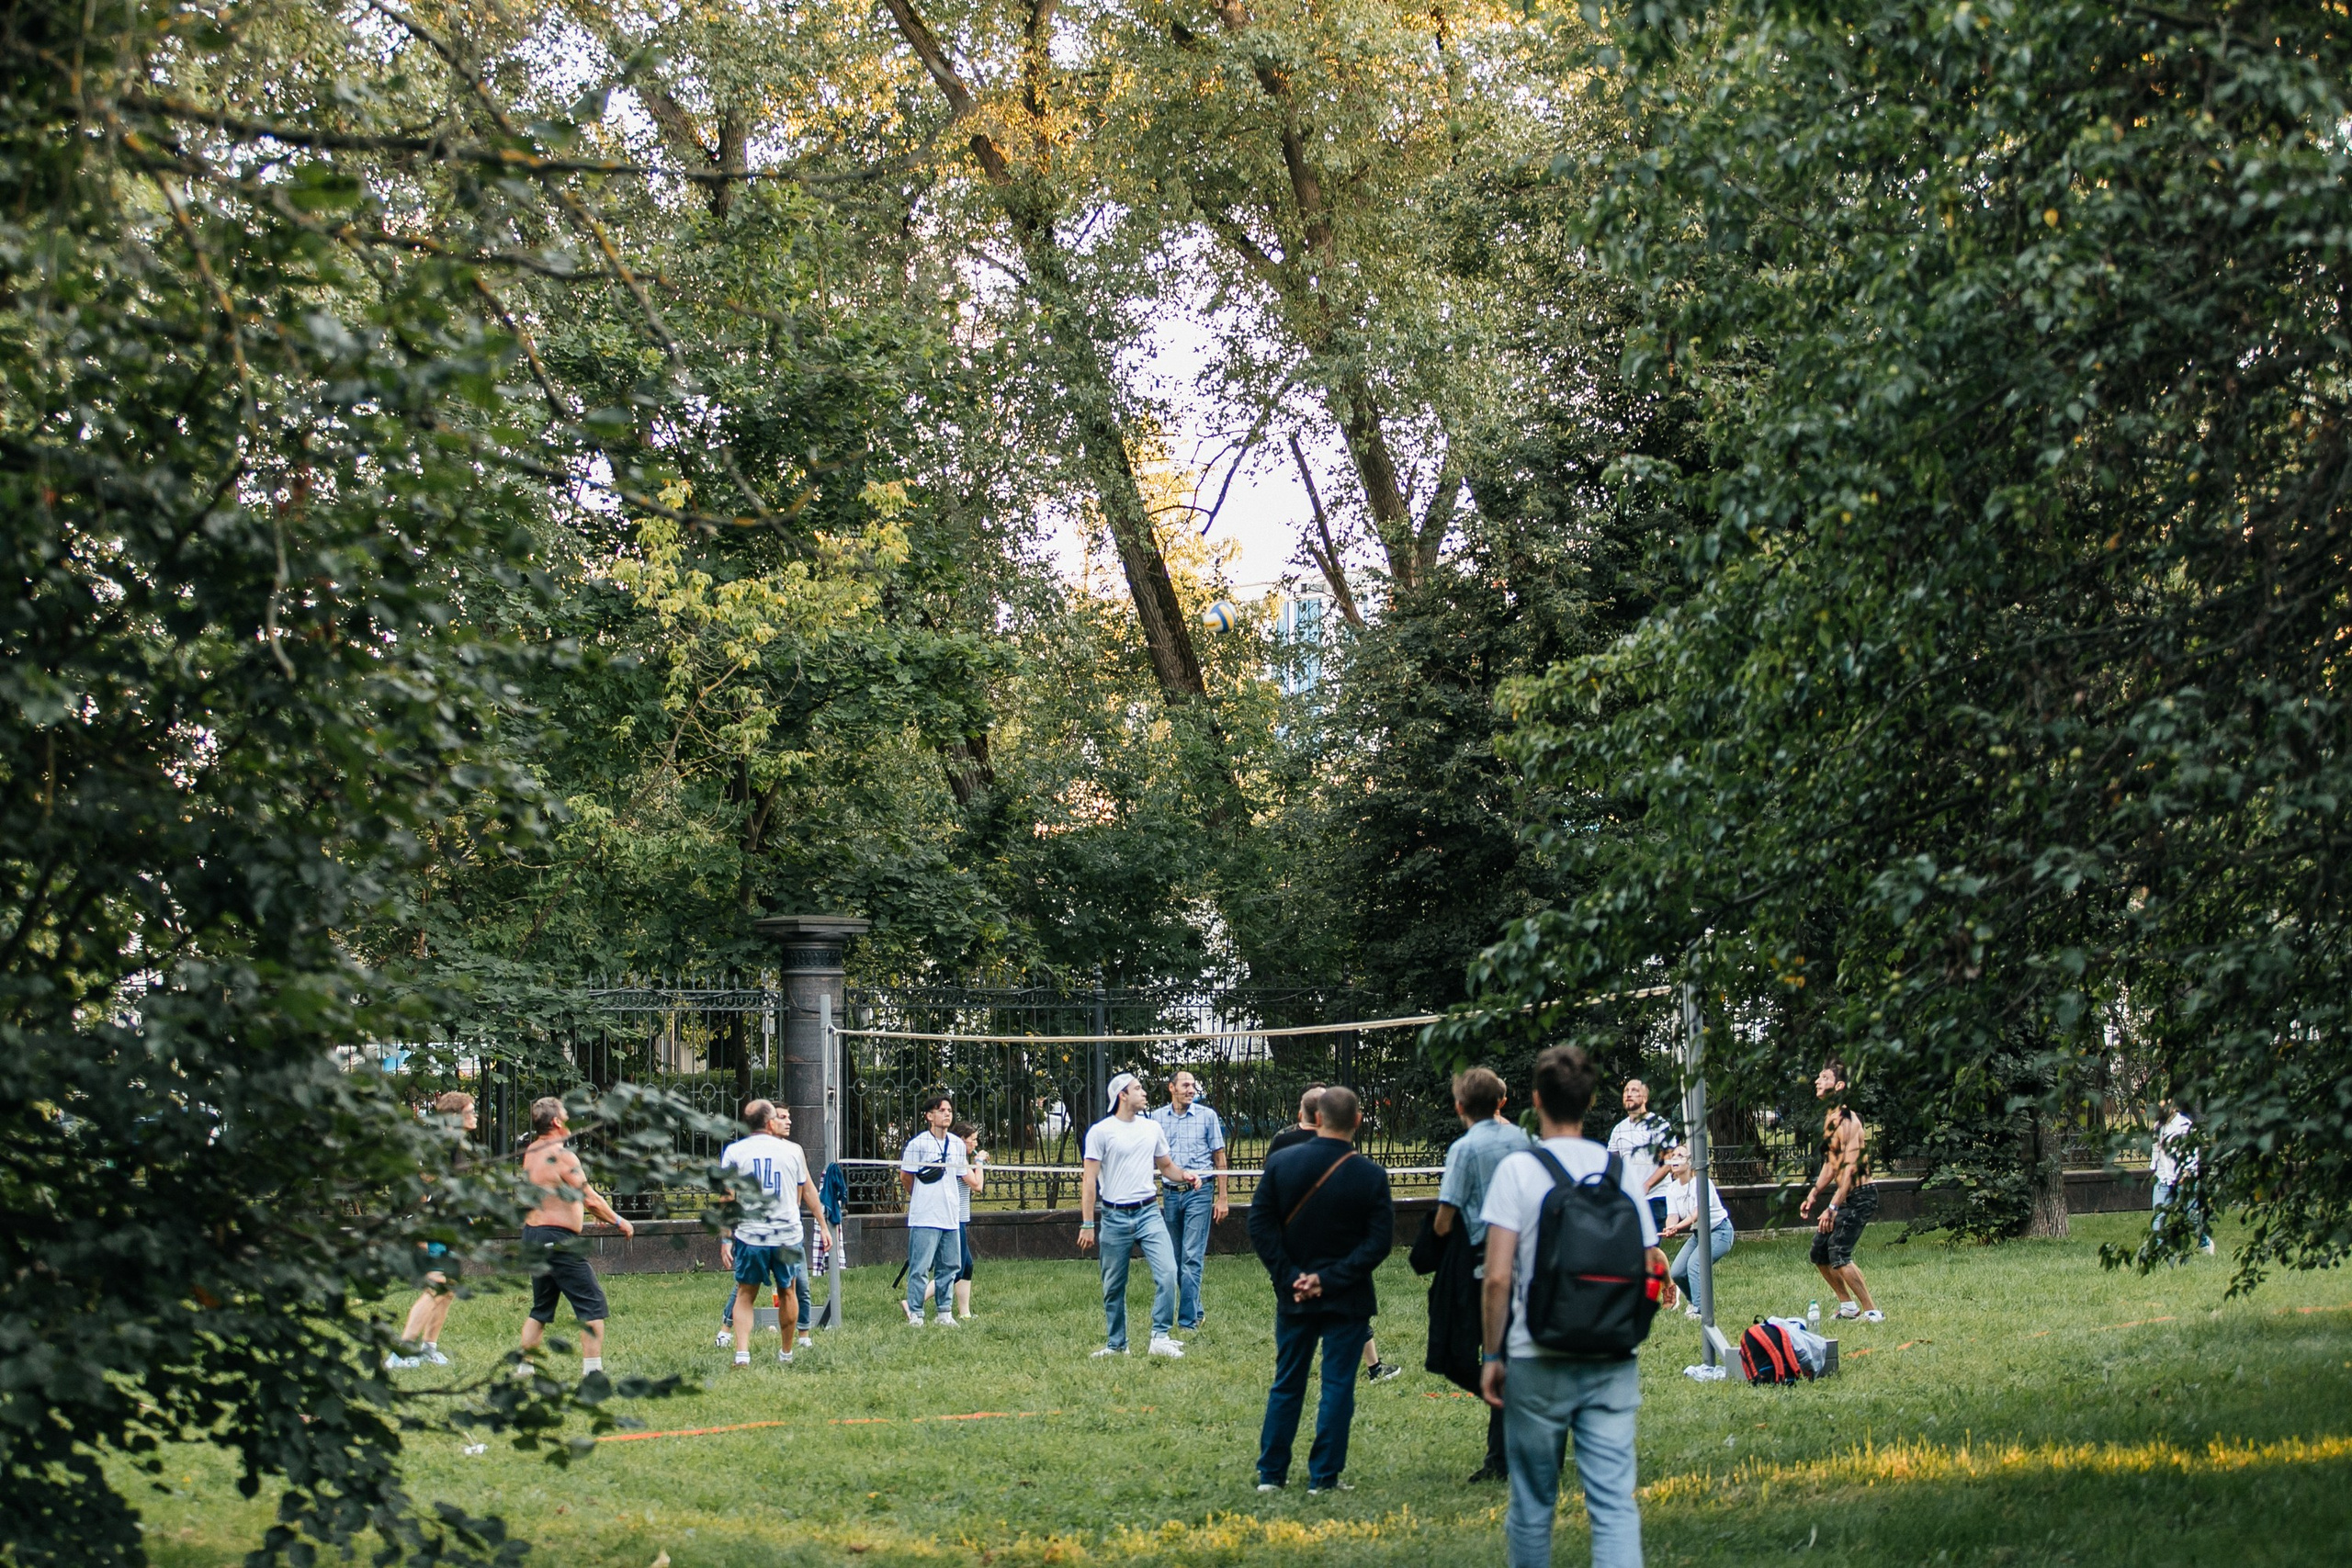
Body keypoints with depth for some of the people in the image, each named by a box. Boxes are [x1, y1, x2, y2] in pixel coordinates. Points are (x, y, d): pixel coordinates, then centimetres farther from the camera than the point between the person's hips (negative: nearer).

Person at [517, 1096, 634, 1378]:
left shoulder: (531, 1152, 10)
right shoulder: (562, 1155, -16)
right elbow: (591, 1199, -14)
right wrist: (619, 1222, -1)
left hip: (532, 1235, 9)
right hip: (558, 1239, -9)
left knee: (541, 1308, 18)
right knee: (592, 1304, -3)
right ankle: (592, 1372, -7)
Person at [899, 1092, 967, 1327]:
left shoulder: (957, 1144, 11)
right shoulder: (917, 1143, -5)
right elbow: (905, 1177, 4)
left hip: (951, 1217, 6)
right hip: (924, 1218, -6)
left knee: (949, 1267, 8)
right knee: (920, 1268, -7)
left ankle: (944, 1313, 16)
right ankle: (915, 1314, -1)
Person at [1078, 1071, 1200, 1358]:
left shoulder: (1152, 1128, 10)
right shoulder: (1100, 1132, -4)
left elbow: (1166, 1166, 23)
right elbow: (1089, 1180, -4)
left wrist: (1184, 1176, 0)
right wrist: (1087, 1224, -9)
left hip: (1148, 1213, 3)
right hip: (1115, 1217, -3)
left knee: (1167, 1272, -15)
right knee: (1113, 1287, 5)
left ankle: (1160, 1337, -10)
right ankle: (1116, 1344, 19)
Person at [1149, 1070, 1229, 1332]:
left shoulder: (1207, 1116, 3)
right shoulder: (1157, 1117, 7)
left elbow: (1219, 1158, 6)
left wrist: (1222, 1198, 2)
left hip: (1199, 1192, -3)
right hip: (1169, 1193, 3)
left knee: (1191, 1258, -9)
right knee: (1175, 1259, 8)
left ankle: (1188, 1319, -10)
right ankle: (1196, 1309, 23)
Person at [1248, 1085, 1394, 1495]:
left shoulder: (1281, 1164, -5)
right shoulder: (1371, 1176, -9)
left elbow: (1260, 1226, -6)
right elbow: (1379, 1242, -13)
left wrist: (1290, 1277, -7)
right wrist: (1330, 1279, -13)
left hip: (1294, 1297, 2)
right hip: (1348, 1301, -2)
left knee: (1286, 1384, 13)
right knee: (1338, 1386, 5)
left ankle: (1271, 1473, 17)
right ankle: (1323, 1477, 5)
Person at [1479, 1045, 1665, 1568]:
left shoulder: (1517, 1169, -6)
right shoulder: (1623, 1171, 4)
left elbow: (1498, 1276, -10)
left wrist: (1493, 1354, 0)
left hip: (1538, 1362, -2)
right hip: (1613, 1363, 2)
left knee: (1533, 1502, 11)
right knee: (1614, 1502, -2)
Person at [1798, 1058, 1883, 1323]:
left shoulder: (1848, 1121, -19)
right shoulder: (1830, 1120, 11)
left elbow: (1850, 1167, -25)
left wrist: (1833, 1208, -28)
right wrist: (1813, 1196, 16)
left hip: (1859, 1196, -10)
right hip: (1844, 1194, 10)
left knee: (1839, 1255, -17)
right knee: (1819, 1253, 12)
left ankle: (1872, 1312, -11)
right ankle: (1848, 1306, 24)